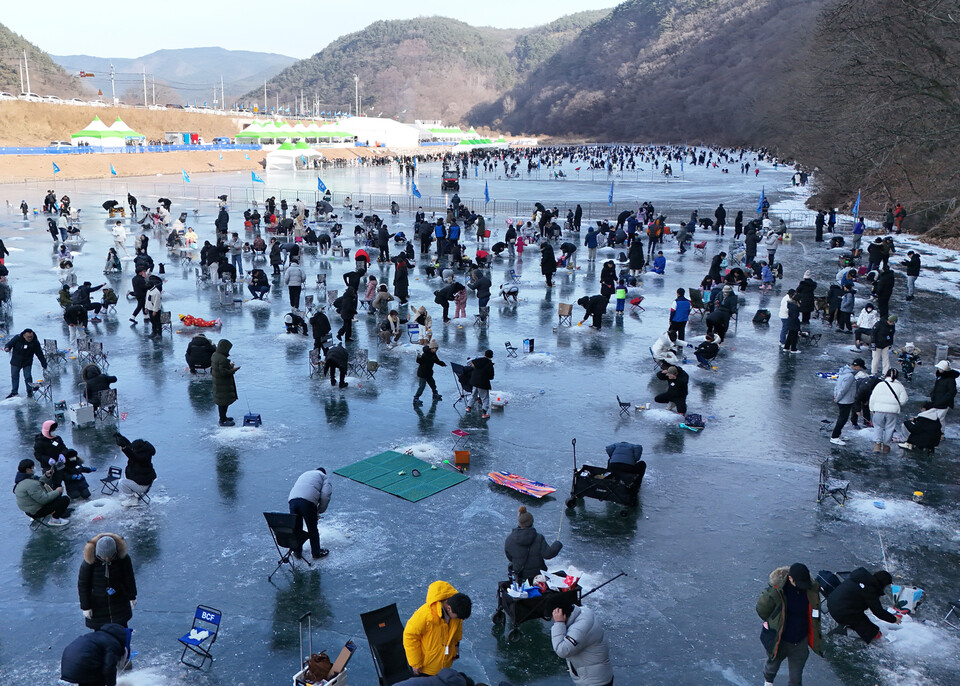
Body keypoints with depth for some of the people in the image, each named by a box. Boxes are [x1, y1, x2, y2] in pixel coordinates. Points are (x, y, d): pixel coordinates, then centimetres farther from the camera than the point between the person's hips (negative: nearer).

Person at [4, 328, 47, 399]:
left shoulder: (35, 343, -15)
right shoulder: (17, 338, -17)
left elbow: (40, 354, -10)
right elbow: (9, 344, -6)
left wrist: (44, 365, -8)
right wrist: (7, 348, -32)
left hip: (27, 363, -1)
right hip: (15, 362, 1)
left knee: (28, 377, -7)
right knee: (14, 377, 9)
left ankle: (30, 392, 10)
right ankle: (14, 392, 22)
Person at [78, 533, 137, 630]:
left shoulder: (122, 557, -20)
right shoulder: (89, 561, -25)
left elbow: (129, 577, -4)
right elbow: (82, 584, -12)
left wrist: (132, 596, 7)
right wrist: (85, 607, -7)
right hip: (97, 603, -1)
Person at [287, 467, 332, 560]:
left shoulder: (304, 474, 38)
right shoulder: (324, 477, 21)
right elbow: (325, 496, 3)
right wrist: (319, 511, 16)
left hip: (292, 500, 5)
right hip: (308, 502, -5)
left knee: (296, 528, 21)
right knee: (312, 529, 12)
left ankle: (297, 552, 34)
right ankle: (316, 552, 27)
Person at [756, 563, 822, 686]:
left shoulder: (811, 590, -15)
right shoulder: (775, 591, -29)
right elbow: (761, 609, -12)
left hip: (800, 643, 2)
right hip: (779, 641, -2)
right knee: (773, 665, 27)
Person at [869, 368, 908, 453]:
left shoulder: (880, 384, 2)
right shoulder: (900, 386, 3)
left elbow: (872, 398, 1)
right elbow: (903, 400, -2)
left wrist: (872, 409, 9)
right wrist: (898, 406, 17)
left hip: (879, 410, 0)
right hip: (893, 411, 0)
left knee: (879, 427, 13)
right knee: (889, 428, 11)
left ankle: (878, 443, 2)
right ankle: (886, 445, 17)